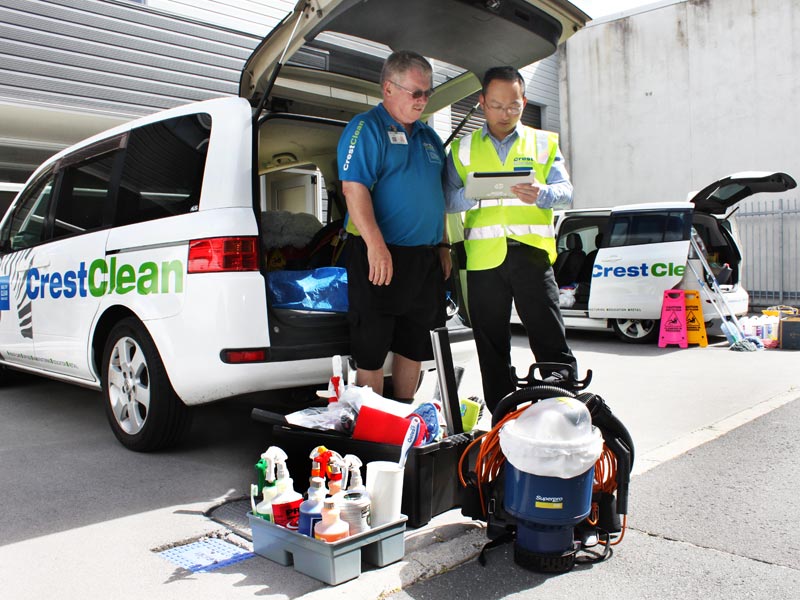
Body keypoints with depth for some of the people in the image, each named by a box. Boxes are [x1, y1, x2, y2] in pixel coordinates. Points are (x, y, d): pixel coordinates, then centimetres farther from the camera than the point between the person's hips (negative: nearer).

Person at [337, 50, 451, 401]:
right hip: (381, 256, -7)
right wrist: (376, 246, -26)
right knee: (372, 348, 0)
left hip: (425, 258, 8)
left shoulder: (429, 137, 18)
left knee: (415, 345, 15)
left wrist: (443, 245, 17)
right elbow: (354, 188, -18)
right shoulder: (366, 128, -6)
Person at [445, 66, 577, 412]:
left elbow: (566, 192, 3)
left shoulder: (544, 143, 13)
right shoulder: (462, 149, 14)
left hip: (531, 253, -1)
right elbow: (447, 200, 4)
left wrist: (541, 194, -19)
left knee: (551, 342, -5)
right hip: (483, 256, 1)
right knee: (491, 345, 8)